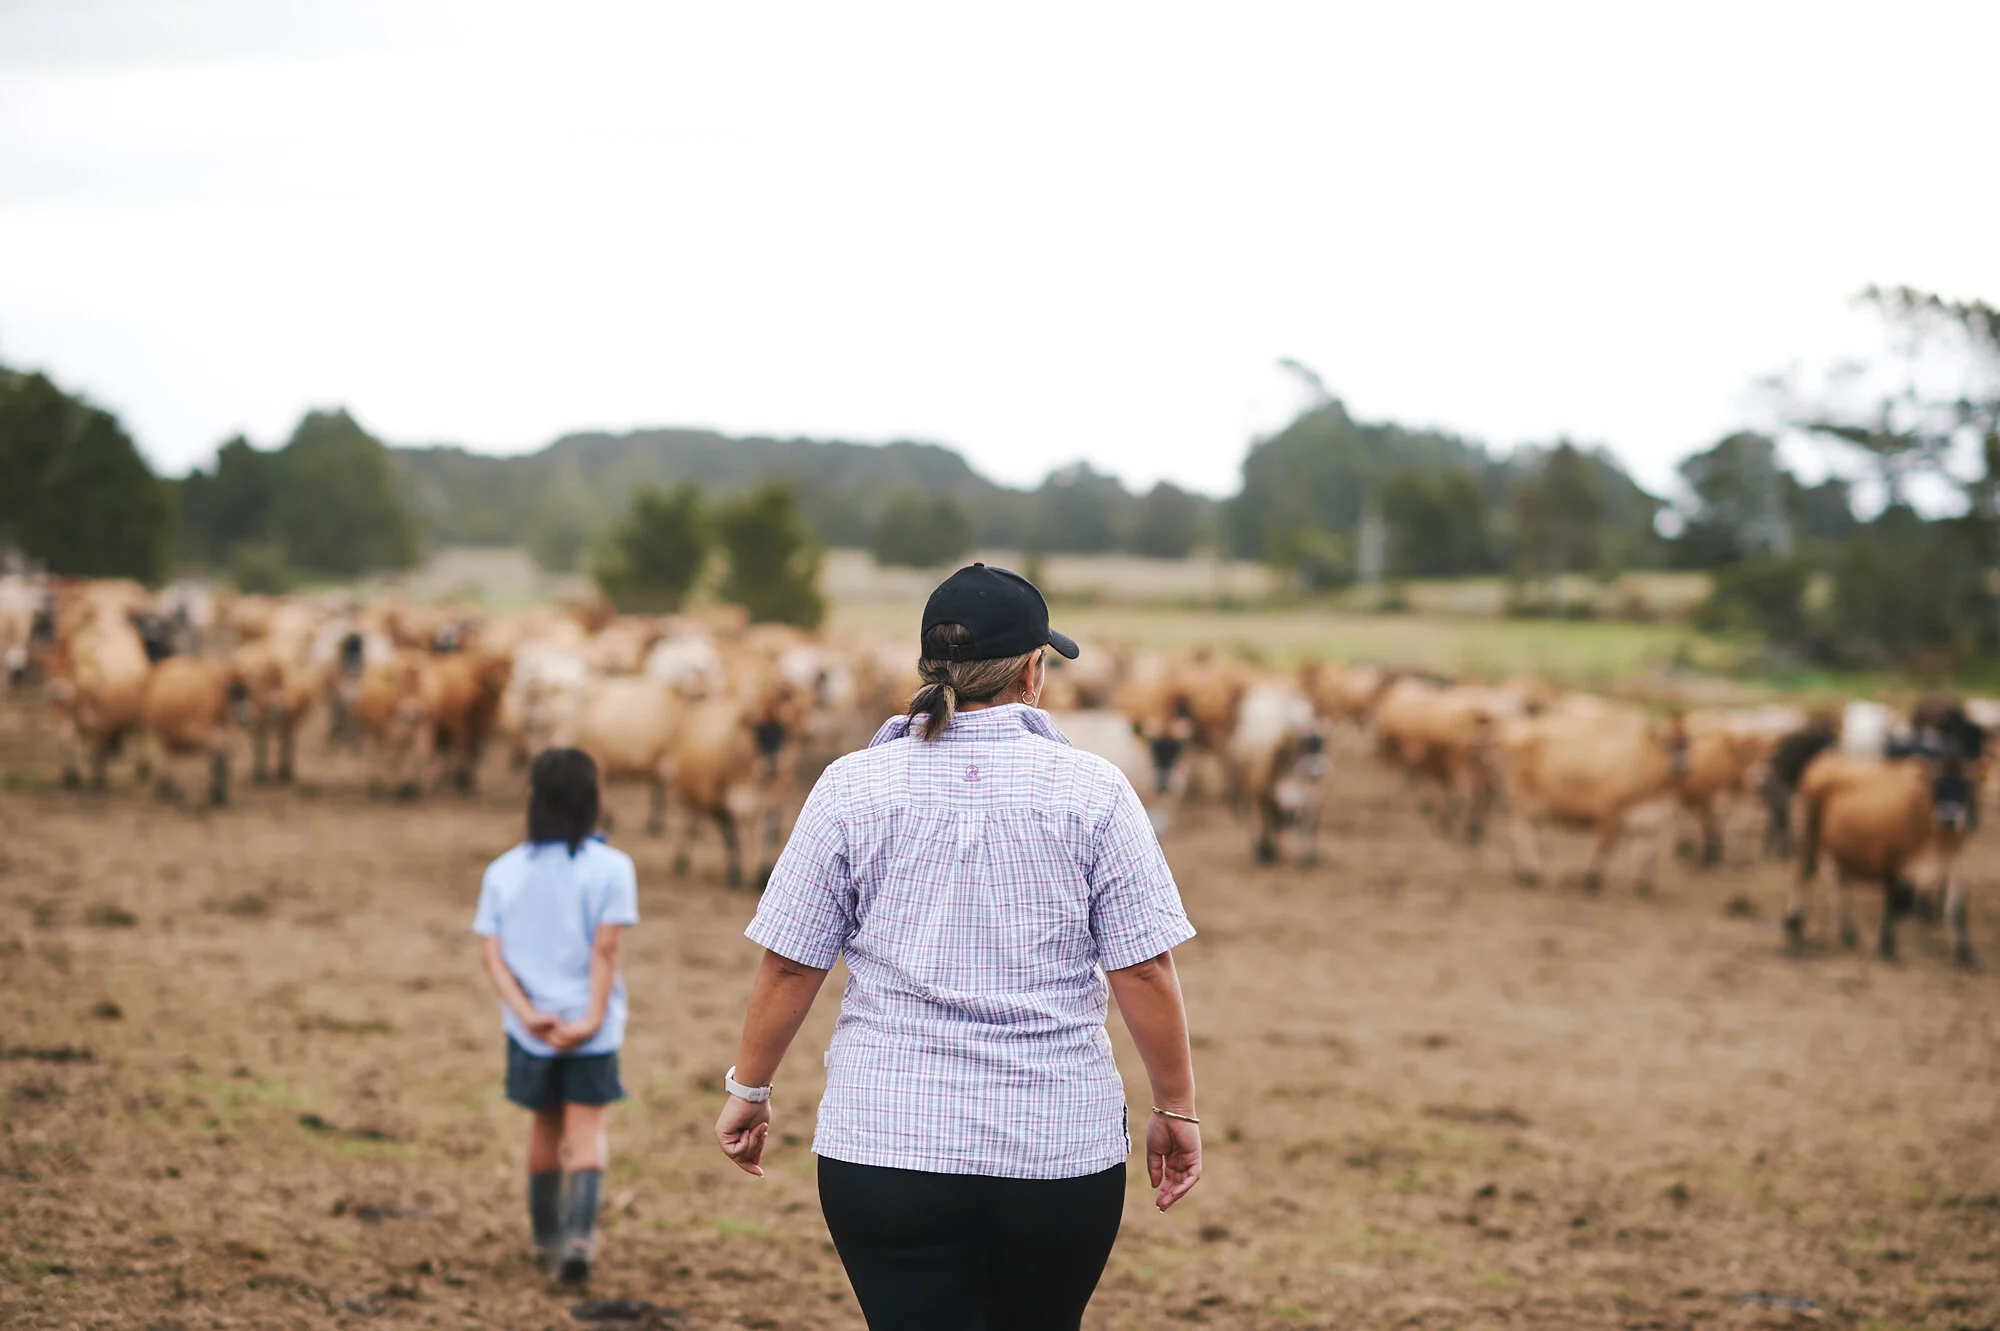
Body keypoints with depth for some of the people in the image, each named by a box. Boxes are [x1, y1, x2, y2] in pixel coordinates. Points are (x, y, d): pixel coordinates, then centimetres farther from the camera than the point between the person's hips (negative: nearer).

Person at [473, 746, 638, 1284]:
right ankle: (580, 1233, -17)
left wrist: (528, 1014, -12)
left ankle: (547, 1239, 29)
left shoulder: (503, 872, 2)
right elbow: (605, 948, -15)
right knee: (587, 1129, 3)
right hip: (591, 1025, -3)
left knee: (545, 1127, 19)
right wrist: (593, 1018, -15)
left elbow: (491, 952, -5)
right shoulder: (610, 867, -8)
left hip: (529, 1026, 3)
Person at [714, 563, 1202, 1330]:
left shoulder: (851, 787, -1)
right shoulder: (1093, 791, -2)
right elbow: (1145, 973, -4)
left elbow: (788, 966, 1)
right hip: (1062, 1150, 0)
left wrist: (748, 1090, 14)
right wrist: (1176, 1111, 7)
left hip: (885, 1146, 0)